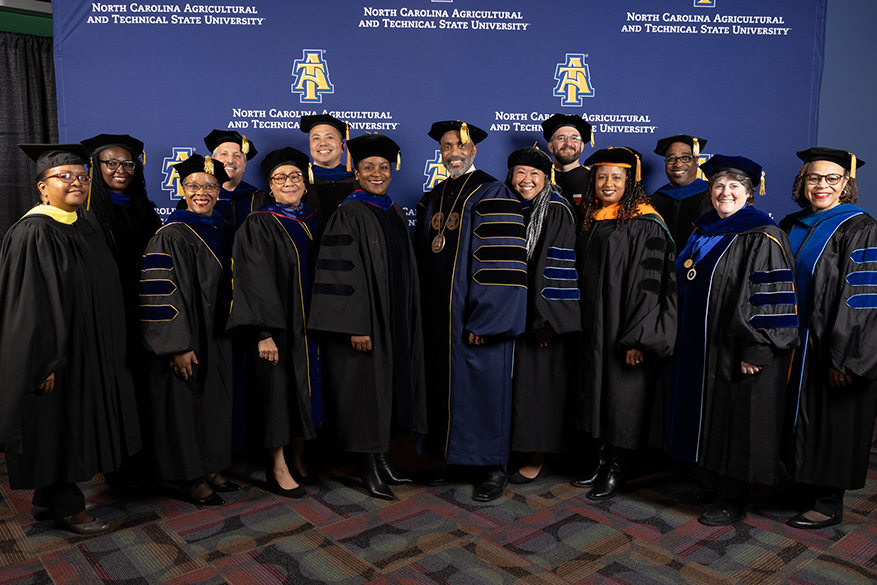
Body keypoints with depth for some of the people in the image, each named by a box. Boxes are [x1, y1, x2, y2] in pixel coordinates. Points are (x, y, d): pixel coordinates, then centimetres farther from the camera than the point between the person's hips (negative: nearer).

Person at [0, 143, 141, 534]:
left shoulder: (85, 231, 10)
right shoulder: (32, 234, -16)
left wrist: (107, 352, 16)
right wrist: (45, 363, -22)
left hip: (87, 352, 9)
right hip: (56, 353, -9)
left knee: (73, 424, 16)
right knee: (55, 424, 5)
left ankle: (47, 499, 33)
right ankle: (66, 505, 21)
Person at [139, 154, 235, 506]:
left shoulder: (220, 229, 9)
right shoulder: (172, 235, -15)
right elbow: (162, 293, -19)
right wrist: (179, 346, -23)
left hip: (216, 335, 8)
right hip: (186, 337, -8)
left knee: (214, 400, 15)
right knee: (184, 402, 3)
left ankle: (208, 469, 29)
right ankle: (187, 479, 18)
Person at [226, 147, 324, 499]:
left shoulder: (313, 222, 11)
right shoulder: (259, 225, -7)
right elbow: (256, 282, -15)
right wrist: (264, 332, -22)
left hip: (310, 324, 6)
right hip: (278, 325, -6)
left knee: (306, 388, 12)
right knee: (278, 389, 1)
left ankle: (298, 460, 27)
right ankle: (278, 469, 14)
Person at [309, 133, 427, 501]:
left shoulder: (395, 213, 12)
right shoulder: (348, 215, -11)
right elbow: (343, 274, -17)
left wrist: (408, 319, 16)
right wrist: (356, 326, -22)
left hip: (397, 319, 8)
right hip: (366, 319, -8)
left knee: (390, 385, 13)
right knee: (367, 388, 0)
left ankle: (381, 459, 26)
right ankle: (368, 466, 14)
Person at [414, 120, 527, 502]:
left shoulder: (493, 195, -8)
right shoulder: (432, 201, 13)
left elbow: (502, 263, -15)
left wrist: (484, 319, -20)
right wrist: (423, 313, 12)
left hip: (476, 317, -6)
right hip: (439, 317, 7)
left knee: (483, 385, 1)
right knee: (446, 385, 12)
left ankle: (494, 468, 15)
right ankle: (455, 459, 27)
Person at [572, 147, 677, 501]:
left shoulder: (645, 225, -12)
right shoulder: (591, 220, 10)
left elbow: (650, 283, -17)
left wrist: (638, 338, -21)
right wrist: (581, 322, 15)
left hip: (624, 327, -7)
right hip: (593, 327, 7)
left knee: (623, 395, 2)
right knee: (597, 389, 13)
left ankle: (618, 470, 17)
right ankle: (604, 462, 27)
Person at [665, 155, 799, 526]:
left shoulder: (762, 238, -12)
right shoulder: (702, 232, 10)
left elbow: (769, 299, -17)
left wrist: (755, 351, -21)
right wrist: (685, 339, 16)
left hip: (737, 352, -7)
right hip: (700, 347, 7)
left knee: (735, 423, 2)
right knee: (706, 417, 15)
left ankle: (733, 502, 16)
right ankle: (710, 484, 30)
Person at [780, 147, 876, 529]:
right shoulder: (791, 226, 8)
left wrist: (844, 358, -21)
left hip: (833, 348, -6)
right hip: (794, 344, 7)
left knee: (830, 423, 4)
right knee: (800, 419, 14)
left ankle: (828, 505, 18)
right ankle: (806, 488, 30)